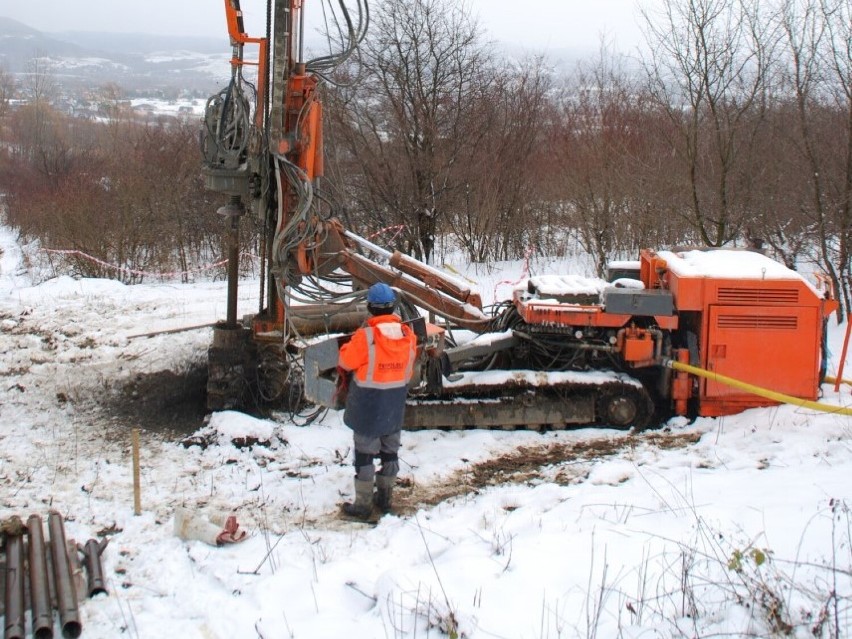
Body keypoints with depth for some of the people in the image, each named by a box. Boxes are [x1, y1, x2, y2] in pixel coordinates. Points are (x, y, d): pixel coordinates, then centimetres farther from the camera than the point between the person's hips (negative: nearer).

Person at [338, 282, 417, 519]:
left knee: (365, 453, 5)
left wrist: (352, 342, 7)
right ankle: (385, 498, 29)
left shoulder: (365, 336, -24)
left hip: (368, 406, -5)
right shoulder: (408, 335, -7)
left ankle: (363, 504, 10)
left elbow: (346, 362, -9)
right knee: (390, 451, 17)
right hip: (395, 407, 5)